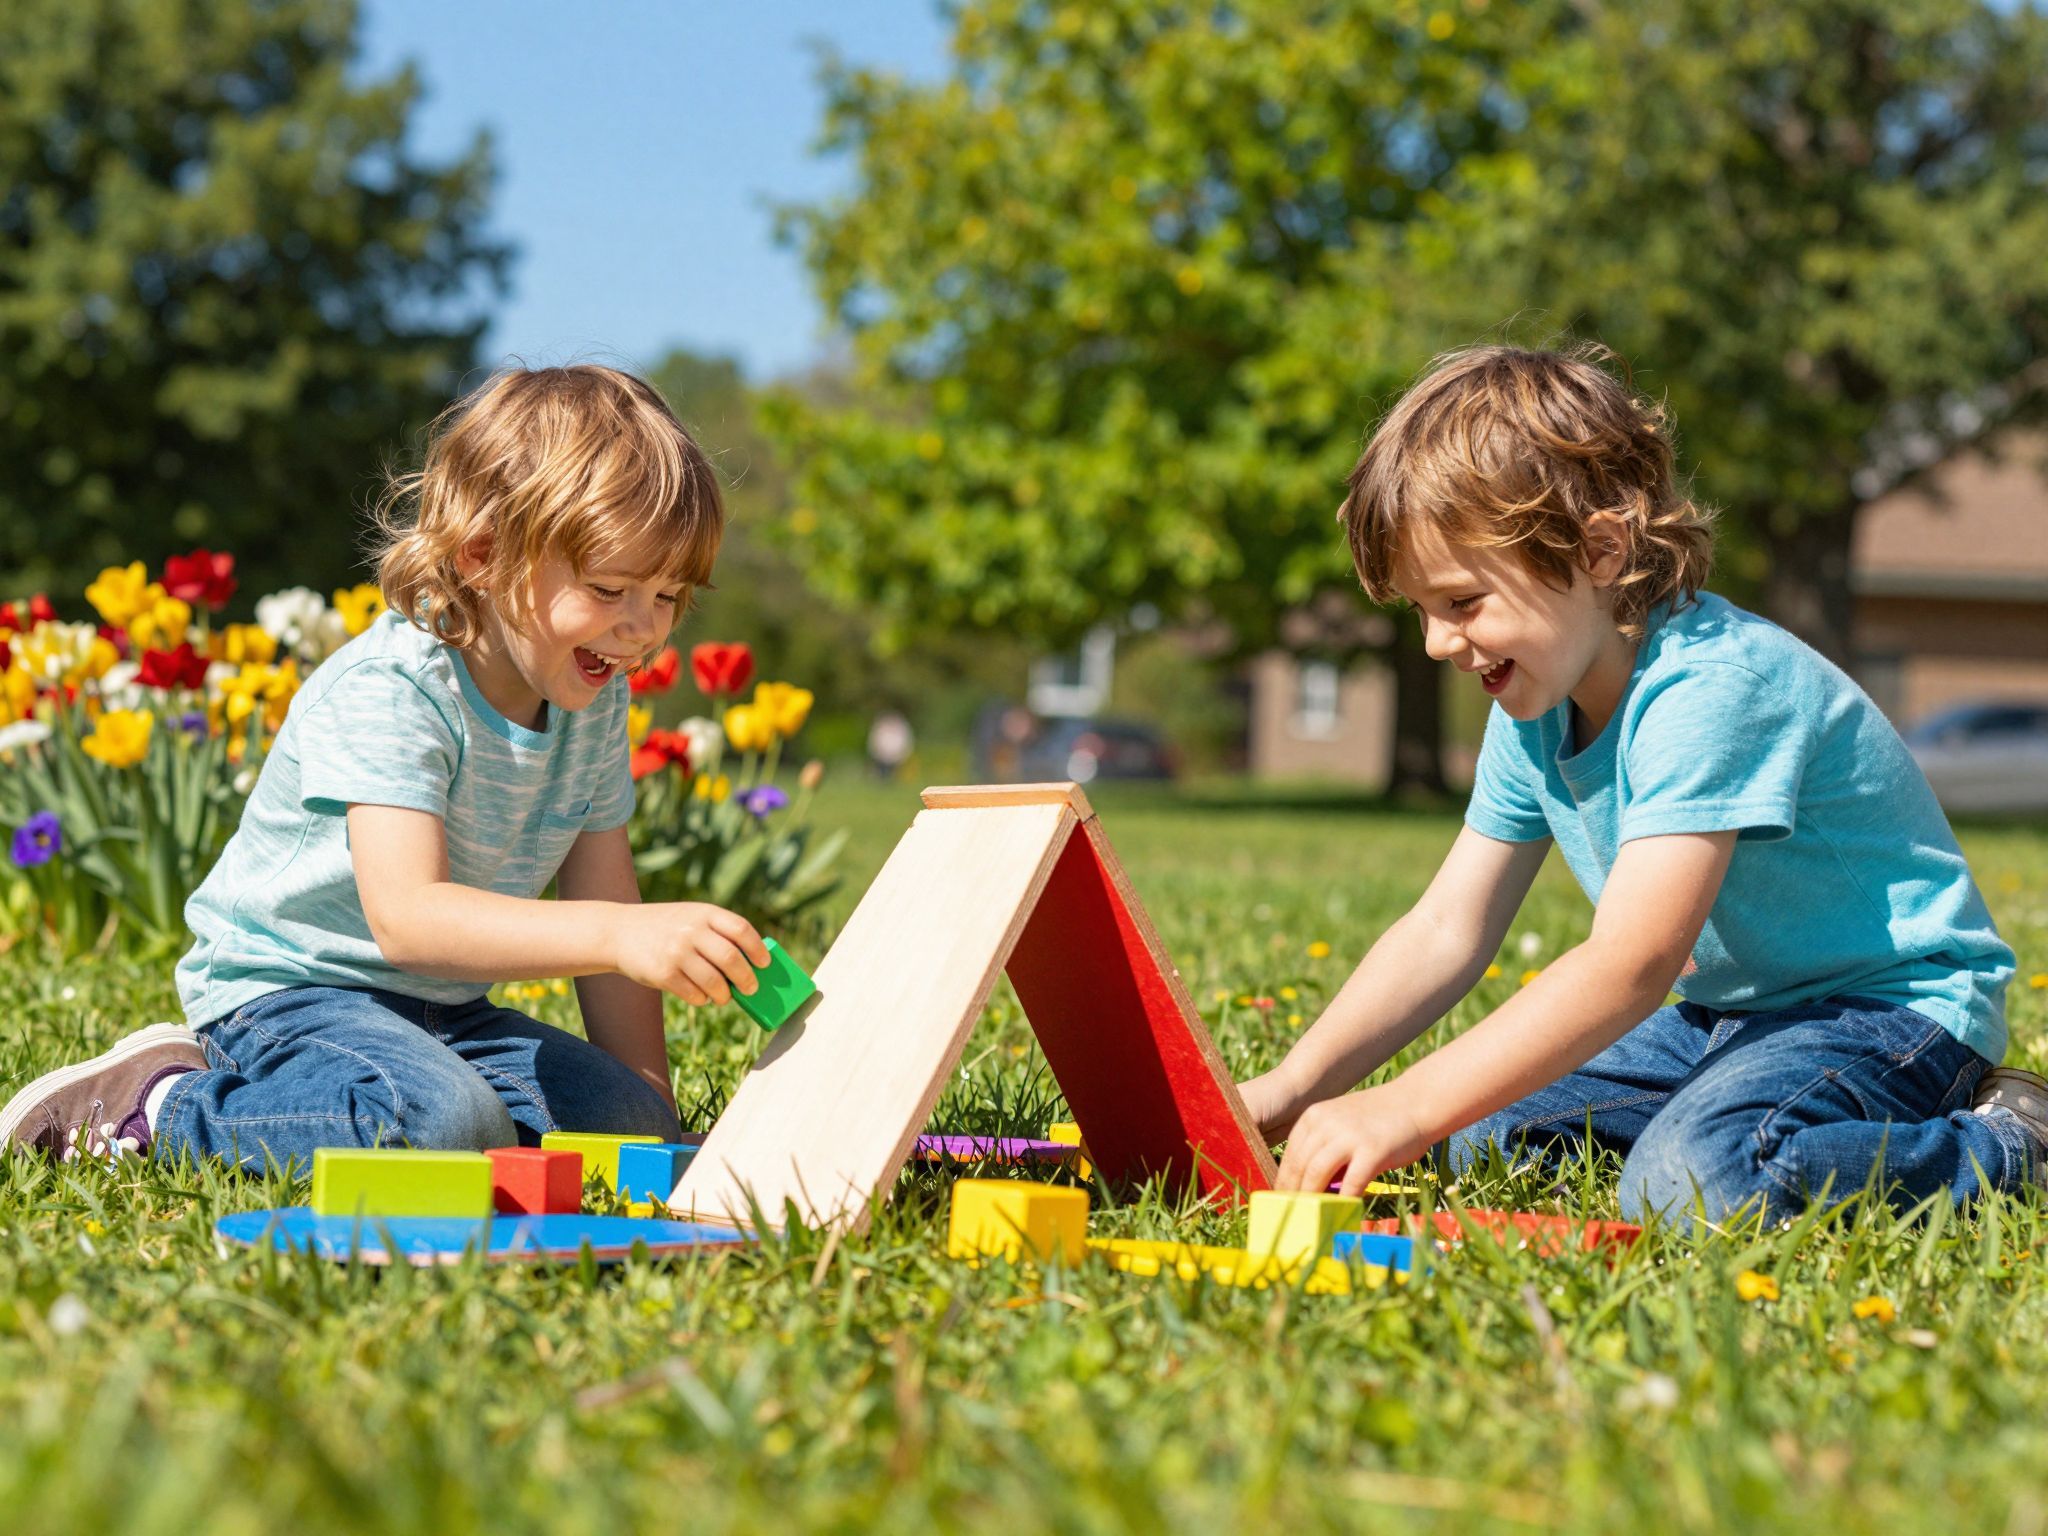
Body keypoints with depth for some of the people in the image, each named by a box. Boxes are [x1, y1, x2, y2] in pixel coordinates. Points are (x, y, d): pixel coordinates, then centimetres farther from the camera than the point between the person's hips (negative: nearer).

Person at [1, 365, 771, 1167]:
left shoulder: (596, 702, 1)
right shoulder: (386, 692, -24)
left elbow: (602, 911, 9)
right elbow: (406, 918, -38)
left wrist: (648, 1096, -1)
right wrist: (620, 935, -48)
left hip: (445, 1010, 9)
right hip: (285, 988, -8)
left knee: (630, 1123, -8)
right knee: (441, 1120, -35)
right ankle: (162, 1106, -11)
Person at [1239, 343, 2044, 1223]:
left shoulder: (1709, 688, -27)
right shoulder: (1535, 710, 3)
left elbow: (1631, 964, -36)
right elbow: (1444, 933, 4)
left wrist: (1407, 1110, -42)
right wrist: (1297, 1086, -11)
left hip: (1895, 1008, -10)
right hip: (1733, 1013, 10)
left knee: (1690, 1177, -34)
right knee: (1482, 1138, 4)